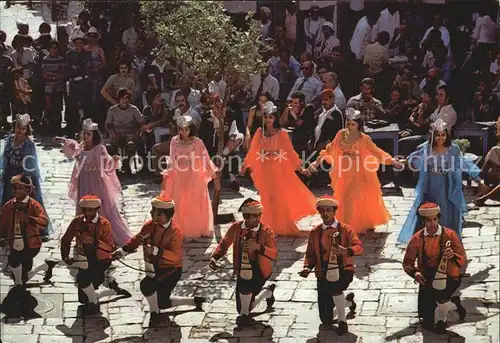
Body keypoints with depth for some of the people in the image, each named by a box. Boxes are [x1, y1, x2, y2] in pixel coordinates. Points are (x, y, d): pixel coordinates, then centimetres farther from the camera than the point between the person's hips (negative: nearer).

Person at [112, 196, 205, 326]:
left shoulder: (176, 231, -24)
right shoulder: (149, 225, -6)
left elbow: (175, 256, -34)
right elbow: (136, 239, 8)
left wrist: (156, 250, -45)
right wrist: (122, 251, -2)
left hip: (171, 270, -8)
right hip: (155, 269, 8)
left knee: (146, 285, -28)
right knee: (162, 303, 16)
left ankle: (155, 314, -3)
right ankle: (194, 301, 33)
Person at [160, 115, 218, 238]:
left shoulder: (197, 143, -6)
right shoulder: (174, 141, 1)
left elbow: (207, 160, -4)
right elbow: (172, 161, 10)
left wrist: (215, 177, -5)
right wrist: (165, 178, 10)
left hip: (194, 179, -2)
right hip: (178, 180, 2)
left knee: (195, 206, 1)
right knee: (179, 206, 3)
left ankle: (197, 230, 14)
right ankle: (180, 231, 14)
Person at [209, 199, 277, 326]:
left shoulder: (266, 231, -15)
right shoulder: (236, 227, -6)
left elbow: (274, 255, -25)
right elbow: (224, 243, 9)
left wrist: (258, 247, -43)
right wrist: (215, 257, -9)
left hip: (259, 272, -5)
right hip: (241, 271, 5)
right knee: (242, 308, 15)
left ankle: (245, 315, -10)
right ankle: (267, 292, 45)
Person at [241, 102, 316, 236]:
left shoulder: (281, 134, -4)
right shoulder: (260, 132, 3)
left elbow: (290, 152, -3)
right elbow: (252, 151, 8)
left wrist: (299, 167, -6)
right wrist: (245, 165, 4)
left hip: (278, 171, -2)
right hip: (264, 171, 2)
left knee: (280, 198, -3)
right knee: (267, 199, 5)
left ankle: (283, 227, 6)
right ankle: (270, 228, 13)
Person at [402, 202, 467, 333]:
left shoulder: (450, 235, -11)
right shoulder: (417, 239, -6)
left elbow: (463, 260, -9)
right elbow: (407, 263, 1)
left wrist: (453, 256, -31)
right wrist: (415, 272, -20)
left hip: (448, 278, -1)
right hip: (427, 280, 1)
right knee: (427, 322, 1)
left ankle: (441, 321, 1)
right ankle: (454, 303, 32)